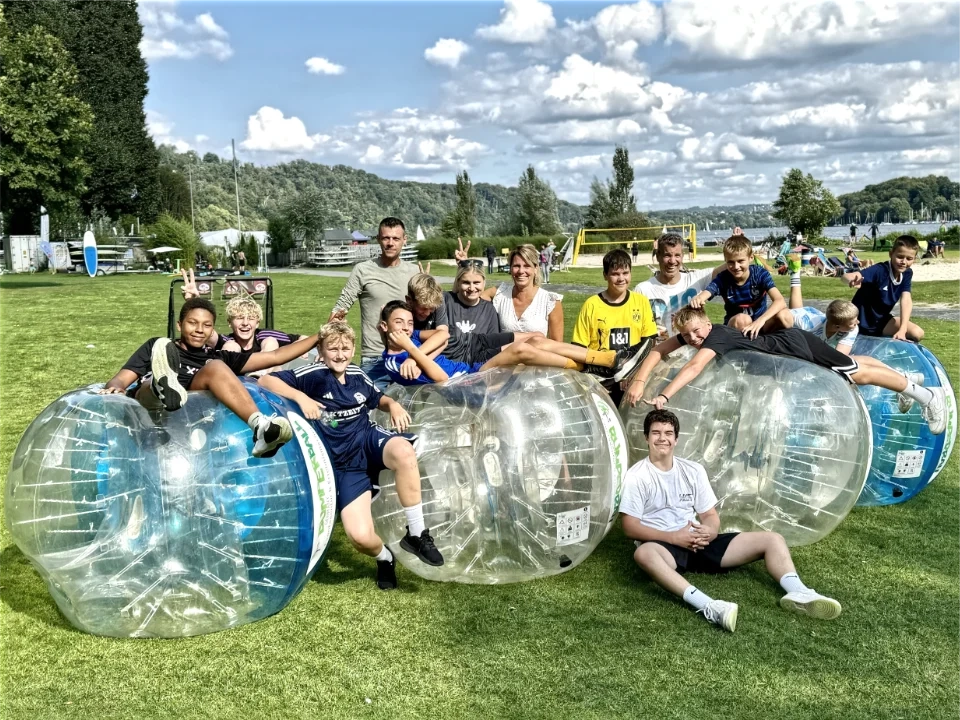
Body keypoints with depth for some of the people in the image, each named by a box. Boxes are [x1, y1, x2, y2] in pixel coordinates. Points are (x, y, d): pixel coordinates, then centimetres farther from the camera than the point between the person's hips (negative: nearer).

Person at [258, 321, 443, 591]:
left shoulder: (358, 376, 7)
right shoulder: (312, 375, -7)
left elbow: (378, 399, 25)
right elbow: (265, 381, -15)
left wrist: (393, 405, 2)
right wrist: (300, 397, -28)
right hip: (344, 464, -3)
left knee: (404, 451, -37)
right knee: (360, 536, -22)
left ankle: (416, 534, -20)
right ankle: (383, 556, 18)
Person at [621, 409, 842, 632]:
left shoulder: (693, 470, 11)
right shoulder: (637, 476, -3)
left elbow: (711, 515, 12)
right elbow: (630, 527, -9)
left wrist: (710, 531, -13)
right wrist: (673, 537, -21)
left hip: (698, 543, 6)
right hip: (664, 546, -5)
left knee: (772, 539, -5)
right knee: (644, 553, -43)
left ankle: (798, 594, -30)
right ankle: (707, 606, -57)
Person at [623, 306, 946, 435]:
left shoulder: (716, 337, -34)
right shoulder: (692, 332, -13)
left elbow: (695, 366, -51)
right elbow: (659, 350, -13)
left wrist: (664, 396, -61)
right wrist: (639, 380, -29)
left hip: (796, 345, -8)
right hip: (786, 339, 8)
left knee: (857, 373, 3)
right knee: (848, 362, 25)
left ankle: (925, 393, 20)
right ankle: (906, 378, 45)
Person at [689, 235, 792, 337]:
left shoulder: (761, 274, -14)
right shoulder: (722, 278, -12)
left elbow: (779, 301, -27)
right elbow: (705, 294, -29)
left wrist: (760, 320, -45)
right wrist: (697, 300, -56)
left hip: (760, 323, 1)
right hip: (735, 325, -1)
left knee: (785, 316, -29)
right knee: (741, 319, -36)